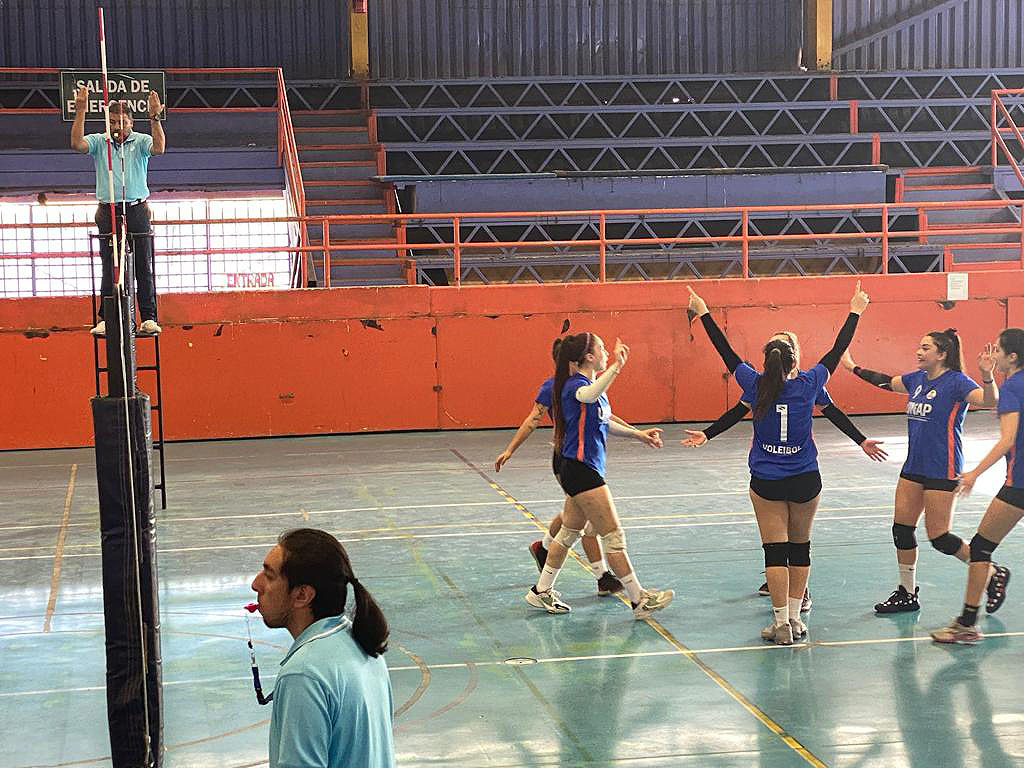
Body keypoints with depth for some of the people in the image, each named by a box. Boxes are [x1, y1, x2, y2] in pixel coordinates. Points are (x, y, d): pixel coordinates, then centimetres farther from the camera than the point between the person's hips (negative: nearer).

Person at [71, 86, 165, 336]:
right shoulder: (99, 142, 6)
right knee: (109, 268, 1)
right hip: (108, 212, 1)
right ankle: (105, 320, 2)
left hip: (137, 210, -1)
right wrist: (80, 111, -19)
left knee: (143, 267, 0)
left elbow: (159, 148, -16)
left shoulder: (140, 141, 4)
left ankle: (149, 318, 3)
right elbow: (77, 144, -13)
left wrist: (154, 117, -26)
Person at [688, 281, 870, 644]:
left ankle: (781, 623, -4)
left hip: (766, 484, -1)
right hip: (805, 481, 1)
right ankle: (794, 617, 17)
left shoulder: (756, 386, -8)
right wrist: (855, 312, 13)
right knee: (800, 547, 14)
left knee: (775, 551, 0)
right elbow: (836, 352, 2)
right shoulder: (807, 385, -8)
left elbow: (726, 351, 1)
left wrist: (703, 313, 11)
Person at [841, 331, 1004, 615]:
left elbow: (990, 401, -28)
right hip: (914, 467, 8)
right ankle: (907, 594, 19)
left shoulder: (956, 381, -13)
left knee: (939, 537, -5)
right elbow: (886, 382, 26)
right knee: (902, 528, 7)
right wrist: (853, 367, 28)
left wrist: (987, 375, -46)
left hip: (942, 471, -8)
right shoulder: (917, 379, 9)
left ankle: (993, 573, 14)